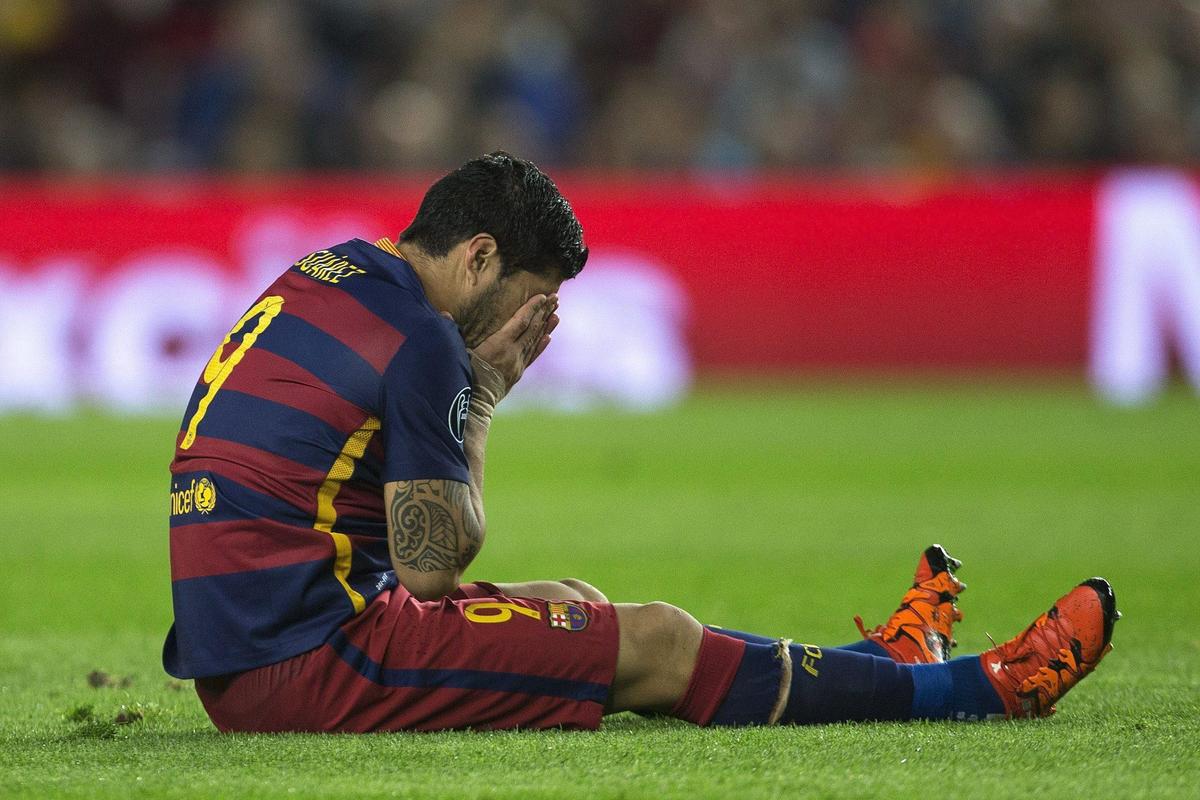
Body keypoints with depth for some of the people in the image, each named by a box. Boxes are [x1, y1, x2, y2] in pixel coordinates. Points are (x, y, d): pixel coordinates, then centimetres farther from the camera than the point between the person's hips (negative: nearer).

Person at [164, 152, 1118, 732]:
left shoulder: (320, 277, 15)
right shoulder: (420, 341, -15)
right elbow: (433, 565, -11)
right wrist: (482, 396, -1)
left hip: (231, 665, 10)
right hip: (309, 667, -10)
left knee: (575, 609, 21)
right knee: (654, 646, -2)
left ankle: (878, 664, 34)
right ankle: (984, 689, 8)